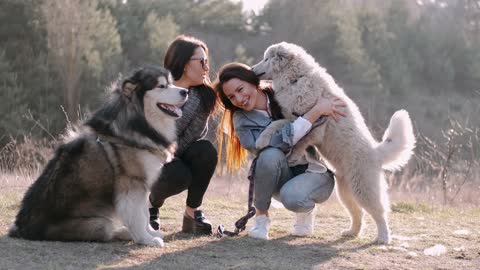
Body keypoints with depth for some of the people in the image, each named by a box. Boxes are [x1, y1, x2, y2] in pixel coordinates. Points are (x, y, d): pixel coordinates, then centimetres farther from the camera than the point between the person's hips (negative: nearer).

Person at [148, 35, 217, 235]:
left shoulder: (203, 96, -9)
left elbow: (195, 136, -18)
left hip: (182, 158, 4)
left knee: (206, 150, -27)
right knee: (178, 175, -34)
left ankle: (192, 213, -12)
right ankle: (150, 205, 0)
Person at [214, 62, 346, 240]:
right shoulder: (242, 120, -9)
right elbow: (281, 142, -26)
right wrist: (315, 112, -33)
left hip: (315, 173, -1)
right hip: (281, 178, 1)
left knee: (291, 197, -35)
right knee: (270, 154, -32)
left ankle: (306, 210, 3)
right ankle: (261, 216, -11)